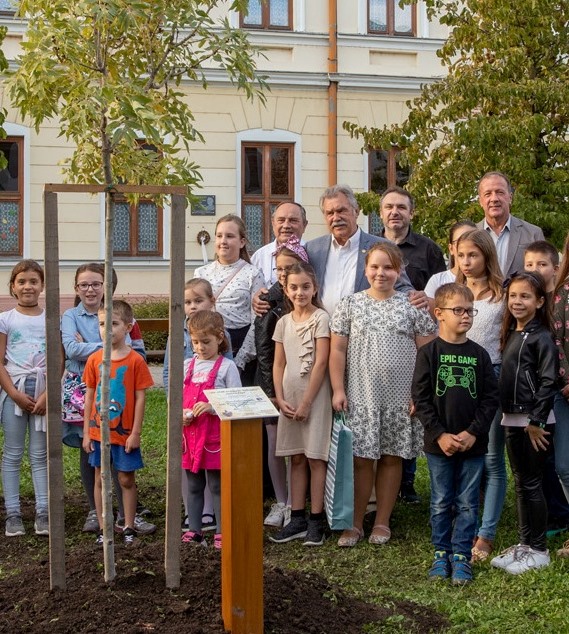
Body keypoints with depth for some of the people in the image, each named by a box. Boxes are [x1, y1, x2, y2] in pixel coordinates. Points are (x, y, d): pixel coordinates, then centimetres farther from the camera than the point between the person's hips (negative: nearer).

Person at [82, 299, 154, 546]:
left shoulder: (135, 361, -9)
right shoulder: (94, 360, 0)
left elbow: (140, 398, -8)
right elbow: (89, 396, 4)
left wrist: (136, 433, -10)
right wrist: (86, 432, 3)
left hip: (125, 433, -3)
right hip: (98, 432, 3)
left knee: (127, 480, 7)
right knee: (100, 479, 10)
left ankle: (129, 527, 19)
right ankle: (103, 528, 21)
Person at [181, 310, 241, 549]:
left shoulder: (227, 367, -6)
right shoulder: (187, 366, 9)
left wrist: (212, 407, -23)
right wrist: (181, 413, -6)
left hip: (215, 435, -5)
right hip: (190, 433, 5)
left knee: (217, 485, 2)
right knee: (193, 485, 13)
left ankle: (221, 532, 11)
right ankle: (194, 530, 22)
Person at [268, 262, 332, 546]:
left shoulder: (321, 318, -7)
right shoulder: (283, 322, 9)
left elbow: (321, 363, -12)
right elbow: (278, 364, 10)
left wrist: (306, 402, -13)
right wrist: (281, 399, -3)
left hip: (315, 396, -5)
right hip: (289, 397, 5)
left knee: (315, 458, -1)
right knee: (296, 458, 10)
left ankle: (316, 521, 5)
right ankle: (297, 519, 17)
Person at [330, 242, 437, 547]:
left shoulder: (412, 306, 2)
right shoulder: (350, 305, 4)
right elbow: (338, 350, 4)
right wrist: (338, 389, -4)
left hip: (400, 398, 0)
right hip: (360, 396, 0)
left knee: (391, 458, 8)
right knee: (360, 459, 2)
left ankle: (382, 522, 20)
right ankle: (355, 523, 13)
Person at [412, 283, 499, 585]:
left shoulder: (479, 355, 2)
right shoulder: (428, 353, -4)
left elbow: (491, 398, 1)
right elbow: (420, 398, -6)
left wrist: (473, 433, -10)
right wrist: (440, 435, -13)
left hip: (473, 444, 2)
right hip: (439, 444, -1)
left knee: (467, 504, 8)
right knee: (441, 503, 10)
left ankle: (461, 556, 18)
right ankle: (441, 554, 22)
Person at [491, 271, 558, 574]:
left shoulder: (541, 337, -13)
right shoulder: (511, 334, 12)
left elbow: (548, 381, -17)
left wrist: (536, 421, -18)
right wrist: (507, 413, 12)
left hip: (534, 422, -8)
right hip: (512, 419, 8)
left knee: (532, 484, 0)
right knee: (520, 484, 14)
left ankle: (538, 550, 11)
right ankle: (524, 543, 24)